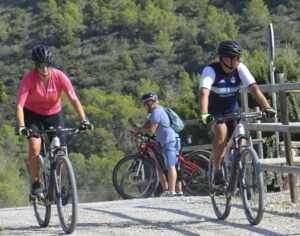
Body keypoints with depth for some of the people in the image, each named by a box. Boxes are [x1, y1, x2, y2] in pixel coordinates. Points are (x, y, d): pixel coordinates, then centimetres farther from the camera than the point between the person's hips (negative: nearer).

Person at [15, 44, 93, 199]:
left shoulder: (60, 77, -23)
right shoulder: (29, 79, -27)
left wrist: (84, 120, -40)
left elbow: (74, 100, -26)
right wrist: (21, 127, -46)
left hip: (54, 114, 2)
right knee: (35, 147, -26)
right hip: (33, 115, -2)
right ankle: (35, 185, -11)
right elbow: (20, 105, -32)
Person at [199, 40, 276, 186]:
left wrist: (267, 108, -36)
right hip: (215, 113, -4)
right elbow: (204, 93, -39)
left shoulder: (240, 69, -15)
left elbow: (254, 89, -22)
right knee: (221, 131, -32)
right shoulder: (211, 70, -25)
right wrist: (204, 114, -56)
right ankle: (218, 171, -20)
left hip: (232, 112, 4)